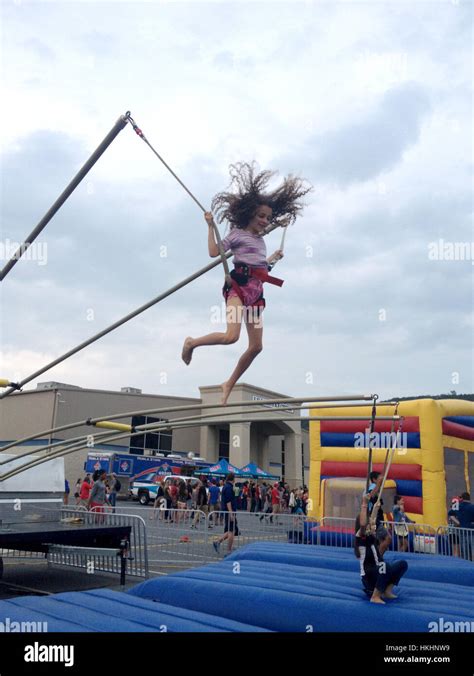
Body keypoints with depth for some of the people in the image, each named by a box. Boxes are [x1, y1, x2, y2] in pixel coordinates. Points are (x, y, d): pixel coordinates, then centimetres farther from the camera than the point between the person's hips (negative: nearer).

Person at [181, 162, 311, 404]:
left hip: (256, 291, 8)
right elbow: (214, 252, -5)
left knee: (256, 346, 1)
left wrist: (274, 258, 35)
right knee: (231, 336, -27)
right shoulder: (237, 233, 4)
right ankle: (192, 342, 0)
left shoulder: (261, 240, 24)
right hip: (238, 285, -7)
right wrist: (211, 226, -6)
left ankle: (229, 384, 14)